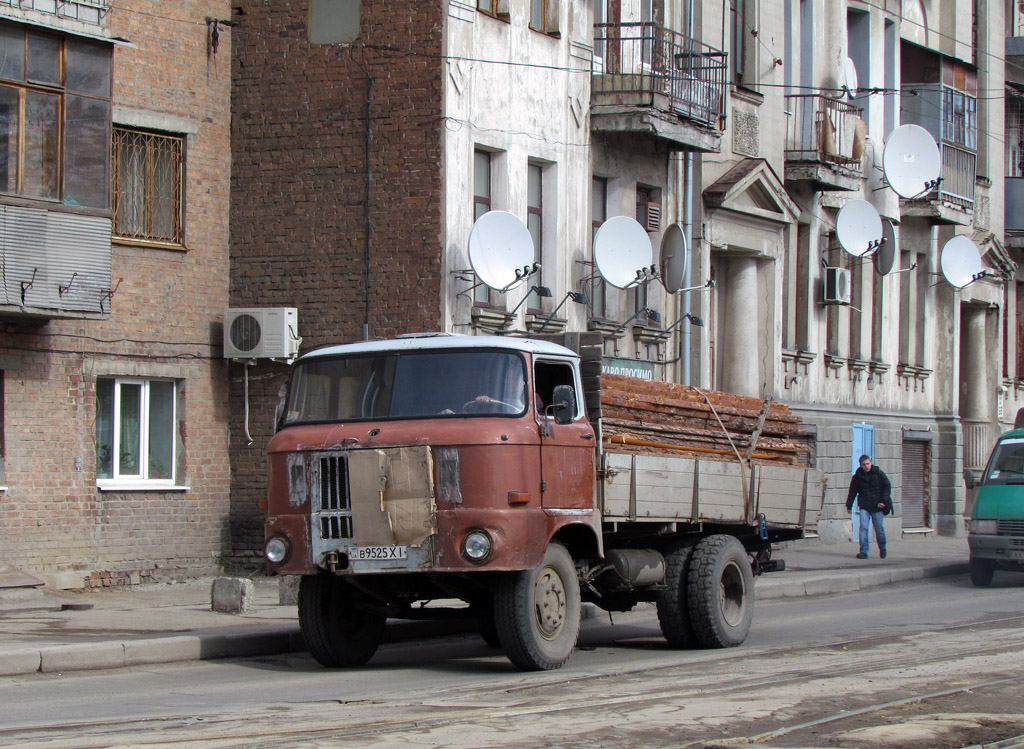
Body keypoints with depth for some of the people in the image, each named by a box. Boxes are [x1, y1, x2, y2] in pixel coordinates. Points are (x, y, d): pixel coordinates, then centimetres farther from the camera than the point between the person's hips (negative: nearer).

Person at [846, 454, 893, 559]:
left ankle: (882, 548, 30)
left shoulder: (879, 473, -2)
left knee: (879, 529, 5)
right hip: (864, 506, 1)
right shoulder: (857, 477, 3)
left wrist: (883, 501, -8)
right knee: (863, 527, -12)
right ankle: (863, 551, -10)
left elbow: (887, 487, 2)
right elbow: (852, 491, 12)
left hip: (877, 507, -1)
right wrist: (849, 505, 10)